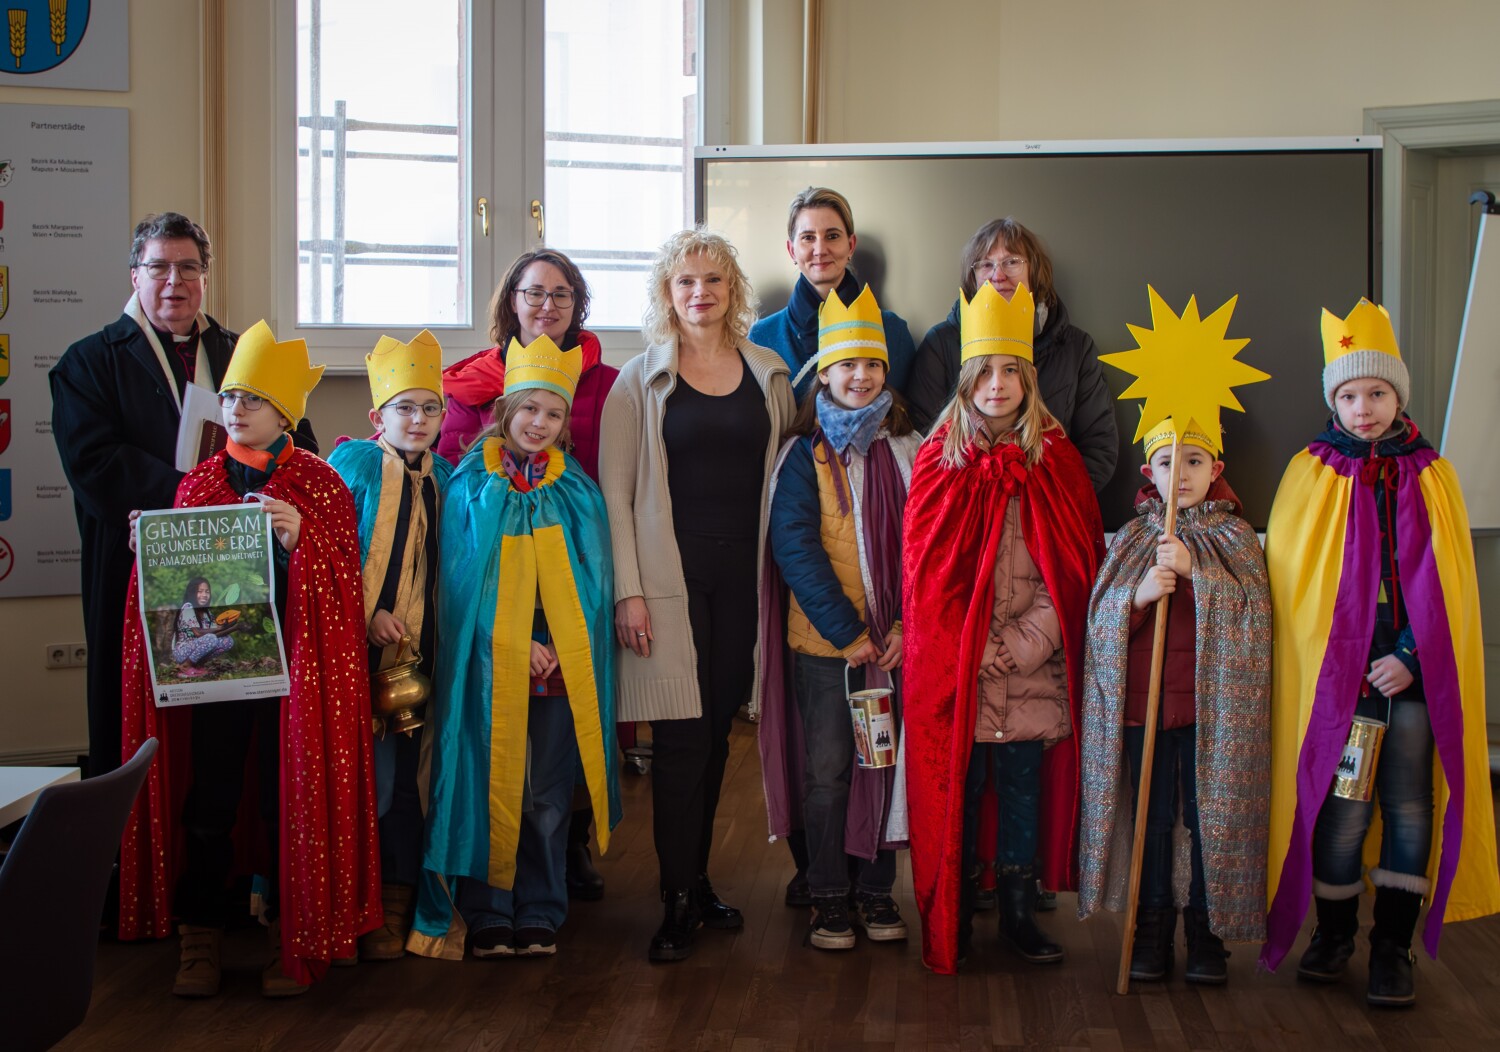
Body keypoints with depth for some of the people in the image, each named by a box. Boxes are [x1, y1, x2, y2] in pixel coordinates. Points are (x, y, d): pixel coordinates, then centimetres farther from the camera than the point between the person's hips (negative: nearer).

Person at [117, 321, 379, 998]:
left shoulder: (317, 484, 0)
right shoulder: (199, 482, 11)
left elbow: (342, 579, -7)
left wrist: (298, 540, -23)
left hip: (291, 661, -3)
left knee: (288, 792, 2)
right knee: (207, 796, 3)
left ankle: (292, 937, 15)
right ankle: (200, 935, 14)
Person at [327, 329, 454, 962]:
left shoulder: (446, 478, 11)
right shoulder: (353, 463, -2)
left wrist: (441, 634, 4)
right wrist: (366, 614, -13)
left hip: (420, 650, 4)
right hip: (360, 648, -4)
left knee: (408, 773, 7)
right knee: (363, 774, -3)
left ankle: (394, 906, 18)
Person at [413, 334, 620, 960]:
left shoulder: (577, 491, 10)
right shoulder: (472, 486, 2)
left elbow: (590, 581, 9)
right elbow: (463, 578, -2)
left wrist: (557, 646, -6)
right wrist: (517, 645, -11)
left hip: (561, 667, 2)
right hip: (490, 666, -2)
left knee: (548, 795, 5)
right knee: (492, 789, 0)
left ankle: (539, 914, 16)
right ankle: (487, 915, 10)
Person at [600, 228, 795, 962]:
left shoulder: (768, 375, 10)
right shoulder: (641, 380, 1)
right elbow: (615, 491, -2)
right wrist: (628, 591, -9)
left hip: (742, 573, 3)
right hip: (671, 576, -3)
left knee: (717, 731, 8)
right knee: (682, 736, -5)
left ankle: (697, 882, 21)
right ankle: (678, 901, 4)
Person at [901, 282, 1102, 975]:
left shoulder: (1056, 461, 4)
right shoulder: (940, 461, 1)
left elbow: (1074, 567, 1)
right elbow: (927, 568, -4)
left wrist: (1022, 645, -9)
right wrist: (976, 651, -11)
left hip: (1033, 665, 1)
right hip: (954, 663, -1)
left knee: (1025, 782, 7)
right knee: (956, 786, 3)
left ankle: (1018, 912, 19)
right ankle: (952, 919, 14)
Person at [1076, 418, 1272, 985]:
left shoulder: (1235, 538, 4)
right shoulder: (1130, 540, 8)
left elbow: (1253, 613, -9)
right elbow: (1100, 620, 2)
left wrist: (1195, 571, -19)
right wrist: (1139, 596, -17)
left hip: (1214, 703, -1)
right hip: (1141, 699, 1)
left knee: (1210, 817, 2)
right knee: (1151, 818, 6)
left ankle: (1206, 934, 14)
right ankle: (1152, 931, 16)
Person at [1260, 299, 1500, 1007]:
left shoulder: (1432, 477, 8)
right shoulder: (1311, 473, 4)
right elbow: (1291, 579, 2)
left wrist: (1411, 657, -9)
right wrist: (1333, 663, -7)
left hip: (1415, 675, 1)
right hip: (1333, 675, -1)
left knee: (1409, 811, 1)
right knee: (1340, 811, -1)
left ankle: (1393, 948, 12)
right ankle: (1334, 933, 18)